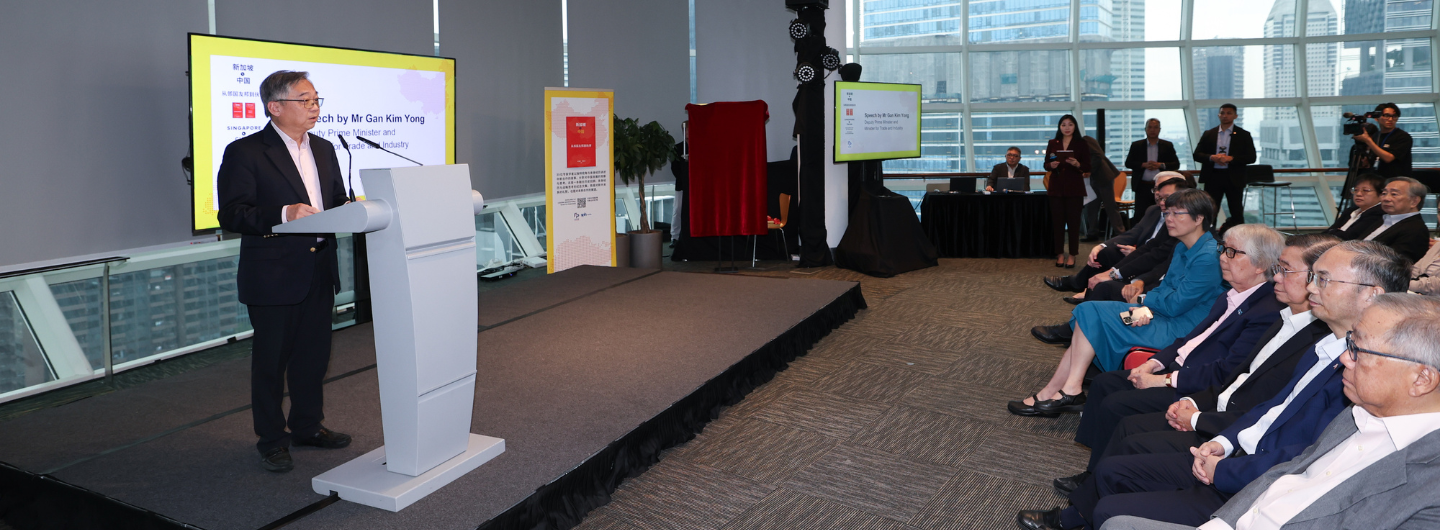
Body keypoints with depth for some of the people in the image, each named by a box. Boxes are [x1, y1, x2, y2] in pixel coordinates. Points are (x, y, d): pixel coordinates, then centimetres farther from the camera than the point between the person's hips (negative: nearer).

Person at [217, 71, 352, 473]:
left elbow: (337, 201, 20)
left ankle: (307, 425, 32)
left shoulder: (324, 149, 12)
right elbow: (231, 215, -15)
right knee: (270, 360, 6)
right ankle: (272, 440, 19)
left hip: (319, 271, 7)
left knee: (314, 354, 15)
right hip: (272, 277, -6)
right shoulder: (244, 152, -9)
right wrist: (283, 213, -28)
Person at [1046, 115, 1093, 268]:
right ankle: (1060, 254, 11)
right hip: (1056, 187, 2)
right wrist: (1051, 165, -13)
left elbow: (1088, 167, 0)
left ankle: (1072, 255, 3)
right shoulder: (1052, 144, 8)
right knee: (1057, 221, 2)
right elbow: (1046, 165, 9)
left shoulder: (1081, 144, 1)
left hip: (1074, 188, -2)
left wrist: (1077, 164, -20)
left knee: (1073, 221, -2)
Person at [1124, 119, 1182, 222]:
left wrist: (1161, 165, -12)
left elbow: (1176, 164, 5)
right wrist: (1143, 165, -12)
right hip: (1142, 186, 0)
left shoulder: (1168, 146, 10)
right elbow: (1128, 163, 3)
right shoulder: (1136, 145, 10)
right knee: (1140, 214, -3)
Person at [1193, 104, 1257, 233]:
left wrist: (1231, 158, -17)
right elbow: (1197, 155, 5)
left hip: (1234, 178, -1)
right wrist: (1211, 157, -15)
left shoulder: (1243, 135, 5)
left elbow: (1251, 157, -2)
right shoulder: (1208, 134, 11)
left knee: (1237, 213, 3)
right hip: (1213, 177, 1)